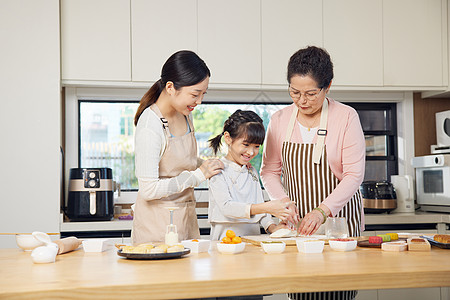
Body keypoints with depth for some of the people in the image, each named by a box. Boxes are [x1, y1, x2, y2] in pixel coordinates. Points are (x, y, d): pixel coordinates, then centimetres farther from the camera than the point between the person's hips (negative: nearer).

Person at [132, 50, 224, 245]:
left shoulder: (185, 115, 4)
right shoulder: (150, 127, -21)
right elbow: (149, 189, -24)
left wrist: (207, 166, 3)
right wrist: (197, 176, -17)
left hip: (186, 219, 8)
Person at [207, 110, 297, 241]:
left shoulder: (252, 171, 16)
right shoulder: (219, 171, -5)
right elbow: (226, 207, -18)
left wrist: (271, 227, -1)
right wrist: (267, 208, -27)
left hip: (253, 240, 5)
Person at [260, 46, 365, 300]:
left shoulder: (346, 117, -7)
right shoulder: (280, 120, 3)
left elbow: (354, 175, -10)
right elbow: (270, 171, 10)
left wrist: (322, 211, -22)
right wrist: (283, 201, -9)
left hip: (338, 217, -2)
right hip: (297, 221, 2)